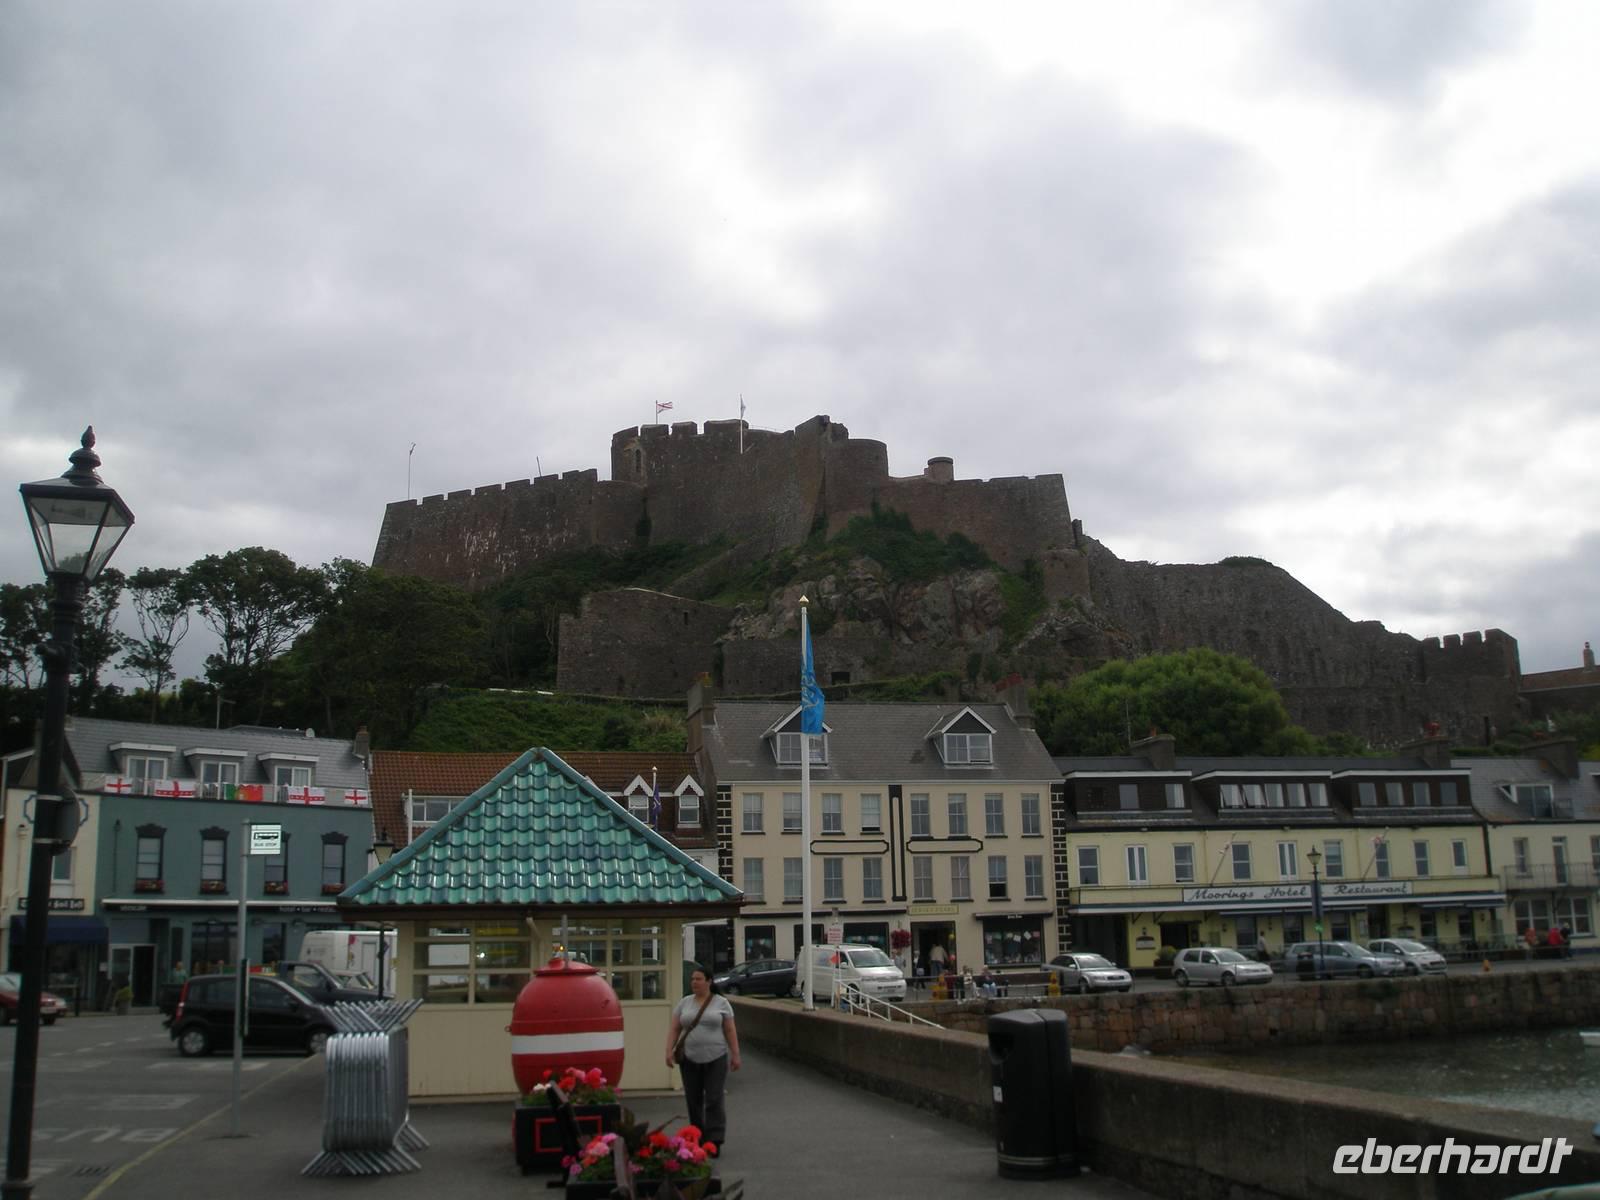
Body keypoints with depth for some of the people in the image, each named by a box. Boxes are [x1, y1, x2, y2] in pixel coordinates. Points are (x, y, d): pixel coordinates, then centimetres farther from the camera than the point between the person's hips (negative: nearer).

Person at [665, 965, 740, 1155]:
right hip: (690, 1060, 3)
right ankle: (697, 1139, 21)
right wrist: (669, 1051, -7)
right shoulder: (684, 1003, 6)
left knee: (714, 1100, -5)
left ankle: (714, 1141, -3)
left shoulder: (722, 1003, -1)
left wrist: (735, 1055, -4)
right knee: (694, 1101, 9)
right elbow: (674, 1028, 4)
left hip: (716, 1059, -3)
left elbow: (730, 1031, 0)